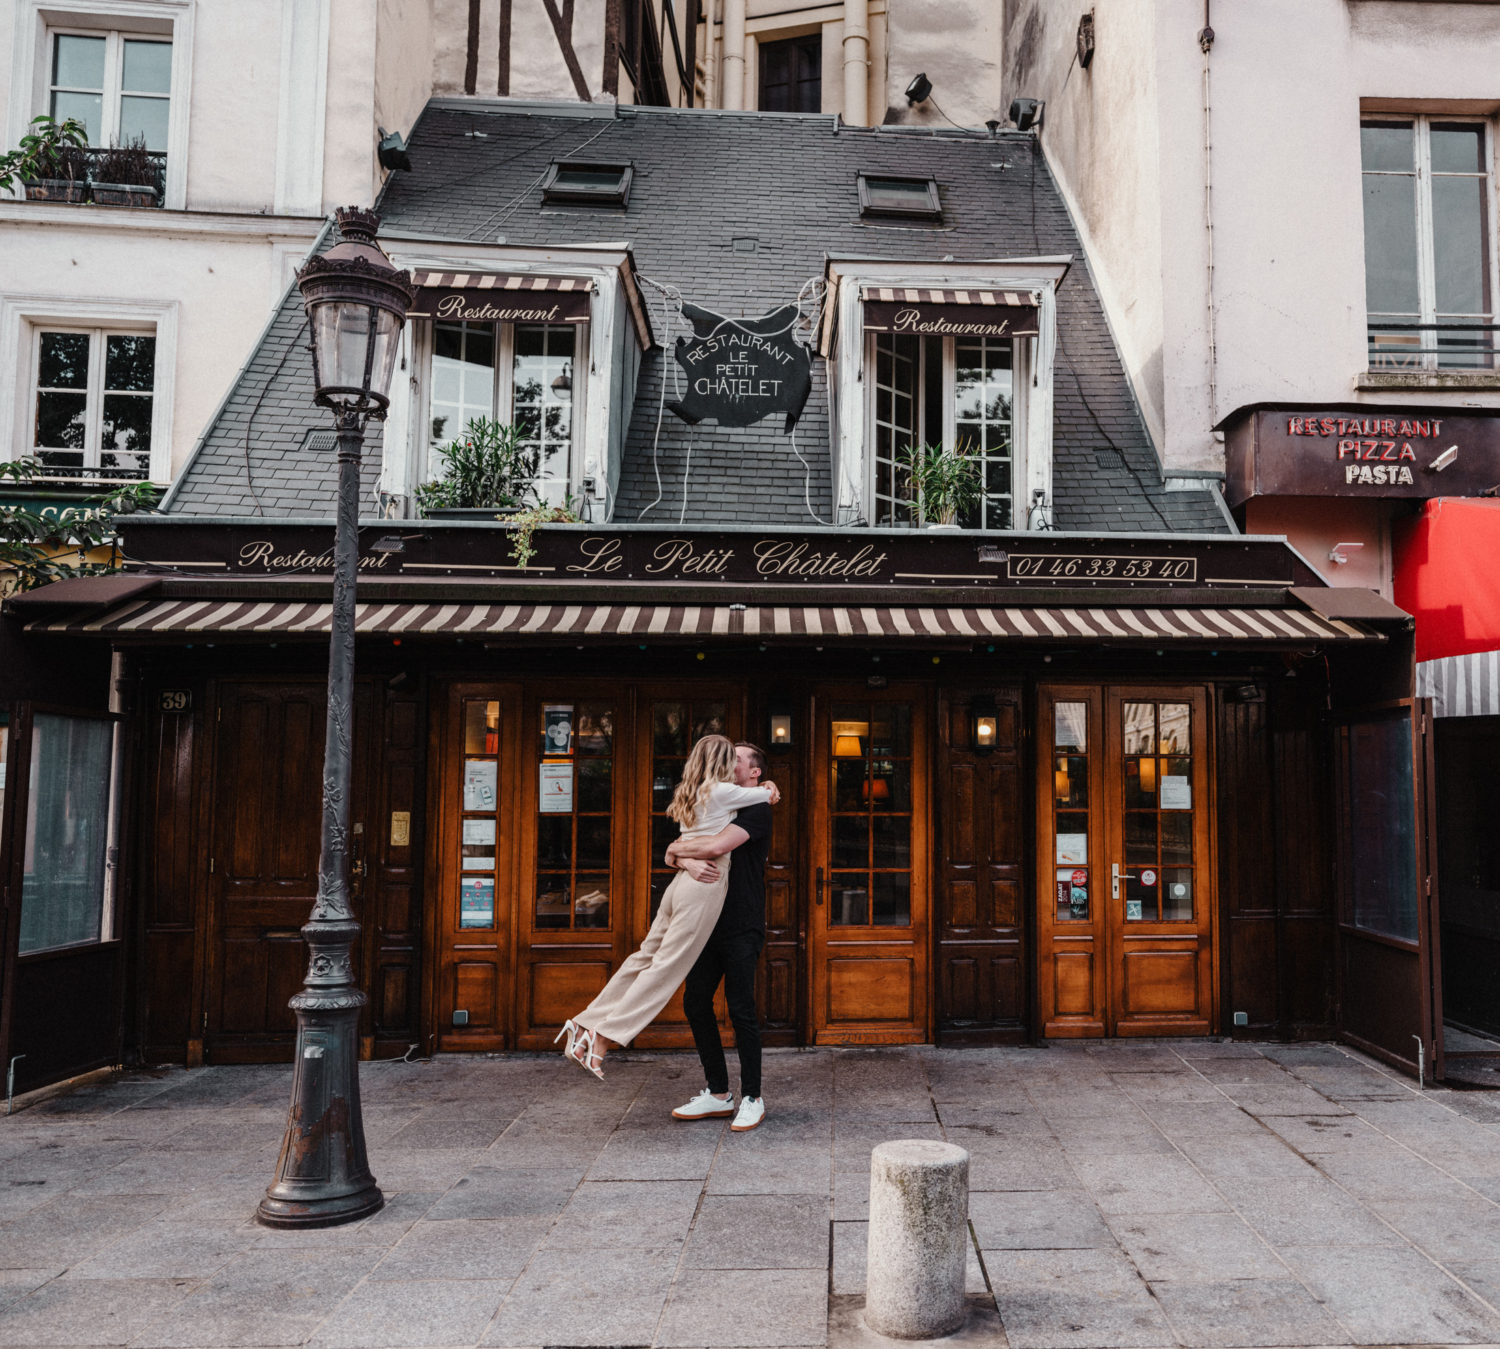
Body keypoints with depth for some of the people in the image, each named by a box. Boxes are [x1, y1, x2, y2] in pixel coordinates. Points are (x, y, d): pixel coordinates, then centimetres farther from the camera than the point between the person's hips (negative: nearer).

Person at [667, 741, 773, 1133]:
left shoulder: (757, 810, -8)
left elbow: (715, 847, -22)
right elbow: (680, 851, 6)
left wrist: (676, 849, -4)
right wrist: (689, 862, -18)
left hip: (742, 927, -8)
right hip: (711, 923, 8)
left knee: (741, 1009, -4)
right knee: (696, 1002, 6)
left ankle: (752, 1098, 9)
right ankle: (718, 1094, 17)